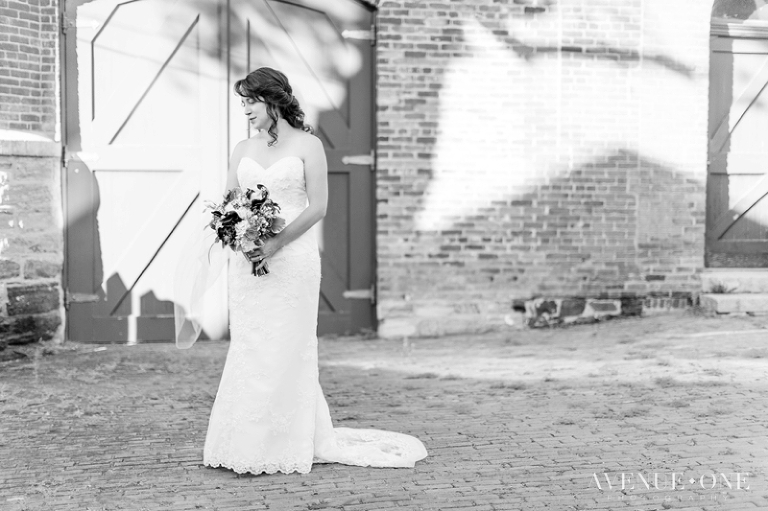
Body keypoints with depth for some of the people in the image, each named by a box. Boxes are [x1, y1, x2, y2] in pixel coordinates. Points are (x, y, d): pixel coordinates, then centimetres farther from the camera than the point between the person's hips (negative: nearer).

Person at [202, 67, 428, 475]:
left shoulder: (307, 145, -1)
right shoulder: (243, 150, 13)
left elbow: (318, 206, -7)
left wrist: (276, 243, -17)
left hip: (293, 260, -4)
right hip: (248, 261, 5)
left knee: (285, 351, -3)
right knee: (248, 351, 4)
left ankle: (285, 446, 6)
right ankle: (247, 444, 13)